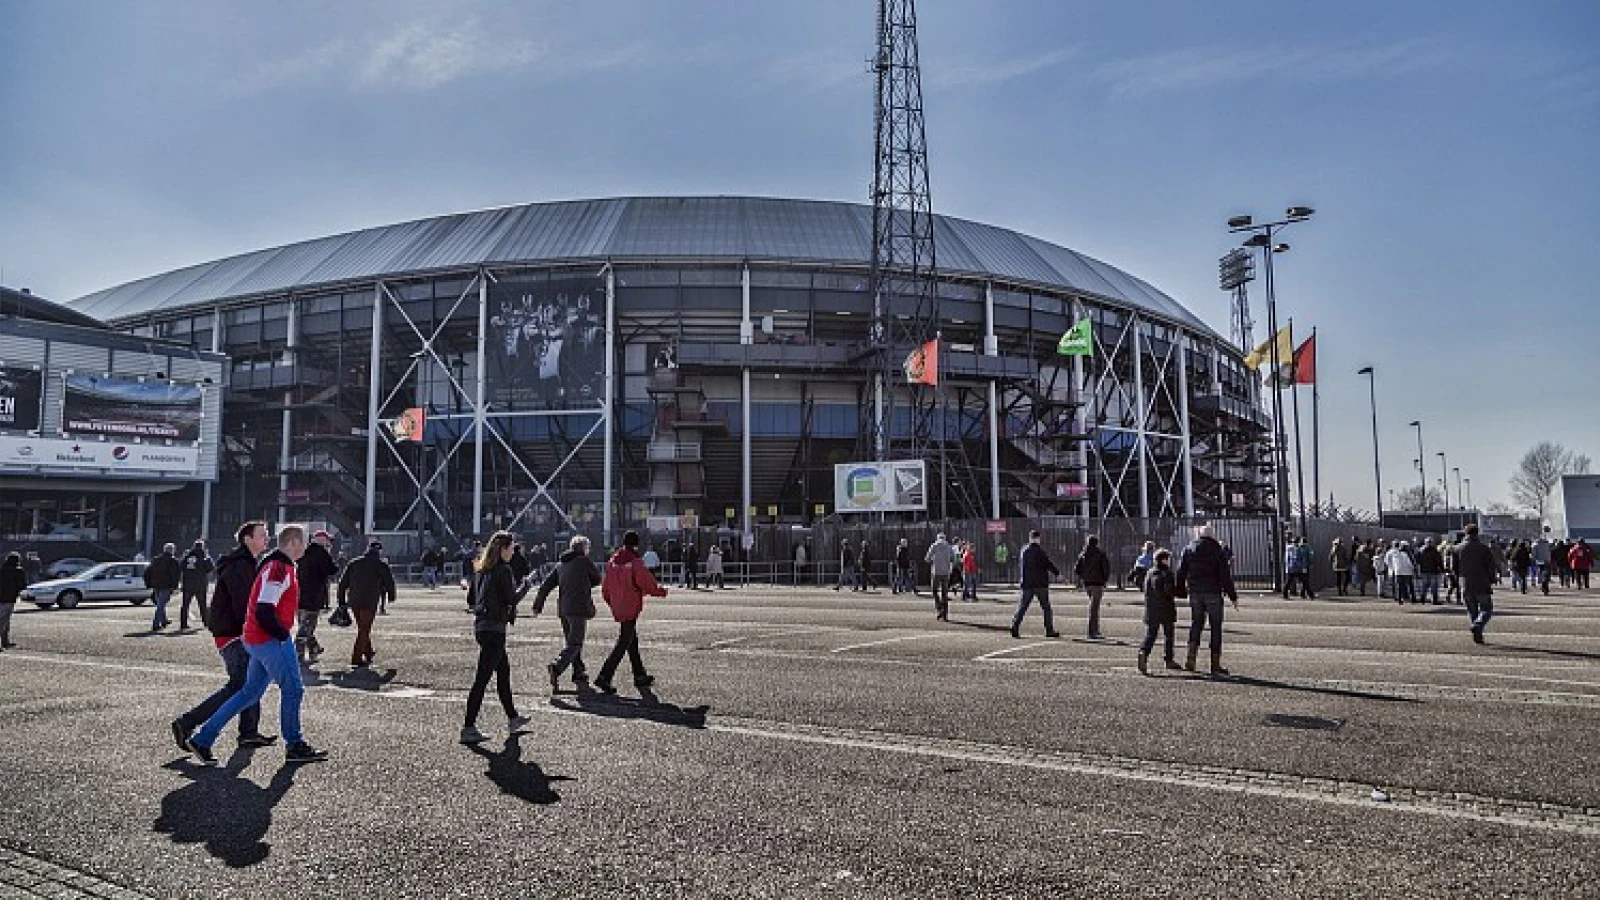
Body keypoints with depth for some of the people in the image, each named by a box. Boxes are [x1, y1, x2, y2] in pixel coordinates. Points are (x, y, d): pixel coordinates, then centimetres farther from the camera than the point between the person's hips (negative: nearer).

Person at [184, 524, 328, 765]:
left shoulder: (280, 567, 15)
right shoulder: (279, 569, -18)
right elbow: (264, 611, -24)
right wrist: (283, 635, -15)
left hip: (257, 640, 10)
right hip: (270, 639, -10)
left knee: (250, 692, 14)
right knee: (292, 689, -1)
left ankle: (202, 740, 17)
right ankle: (295, 747, 9)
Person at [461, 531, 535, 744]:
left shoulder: (480, 568, 11)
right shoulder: (503, 570, -14)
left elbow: (471, 597, 15)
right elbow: (512, 599, -15)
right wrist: (525, 586, 1)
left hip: (480, 625, 9)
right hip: (494, 628, -9)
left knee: (503, 670, 20)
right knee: (482, 678, -5)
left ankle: (512, 719, 31)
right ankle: (468, 728, -2)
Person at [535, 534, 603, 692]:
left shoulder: (561, 564, 12)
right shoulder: (585, 561, -5)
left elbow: (546, 585, 9)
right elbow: (597, 579, 7)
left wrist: (538, 605, 11)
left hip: (563, 608, 7)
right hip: (579, 608, -7)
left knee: (570, 642, 15)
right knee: (575, 643, -6)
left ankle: (579, 675, 20)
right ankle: (556, 667, -26)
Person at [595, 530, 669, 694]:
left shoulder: (612, 562, 5)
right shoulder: (636, 563, -16)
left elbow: (605, 587, 12)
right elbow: (648, 585, -12)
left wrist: (610, 601, 26)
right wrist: (662, 591, 6)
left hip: (617, 608, 8)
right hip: (631, 609, -8)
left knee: (632, 641, 18)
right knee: (623, 644, -4)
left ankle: (640, 676, 27)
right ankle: (604, 677, -10)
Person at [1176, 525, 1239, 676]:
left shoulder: (1188, 549, 7)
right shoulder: (1217, 550, -2)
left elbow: (1181, 572, 8)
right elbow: (1225, 575, -5)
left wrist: (1181, 592, 15)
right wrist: (1233, 596, -3)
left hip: (1195, 593, 3)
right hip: (1213, 593, -3)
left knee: (1195, 624, 12)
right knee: (1216, 627, 4)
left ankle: (1191, 658, -2)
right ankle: (1215, 664, 3)